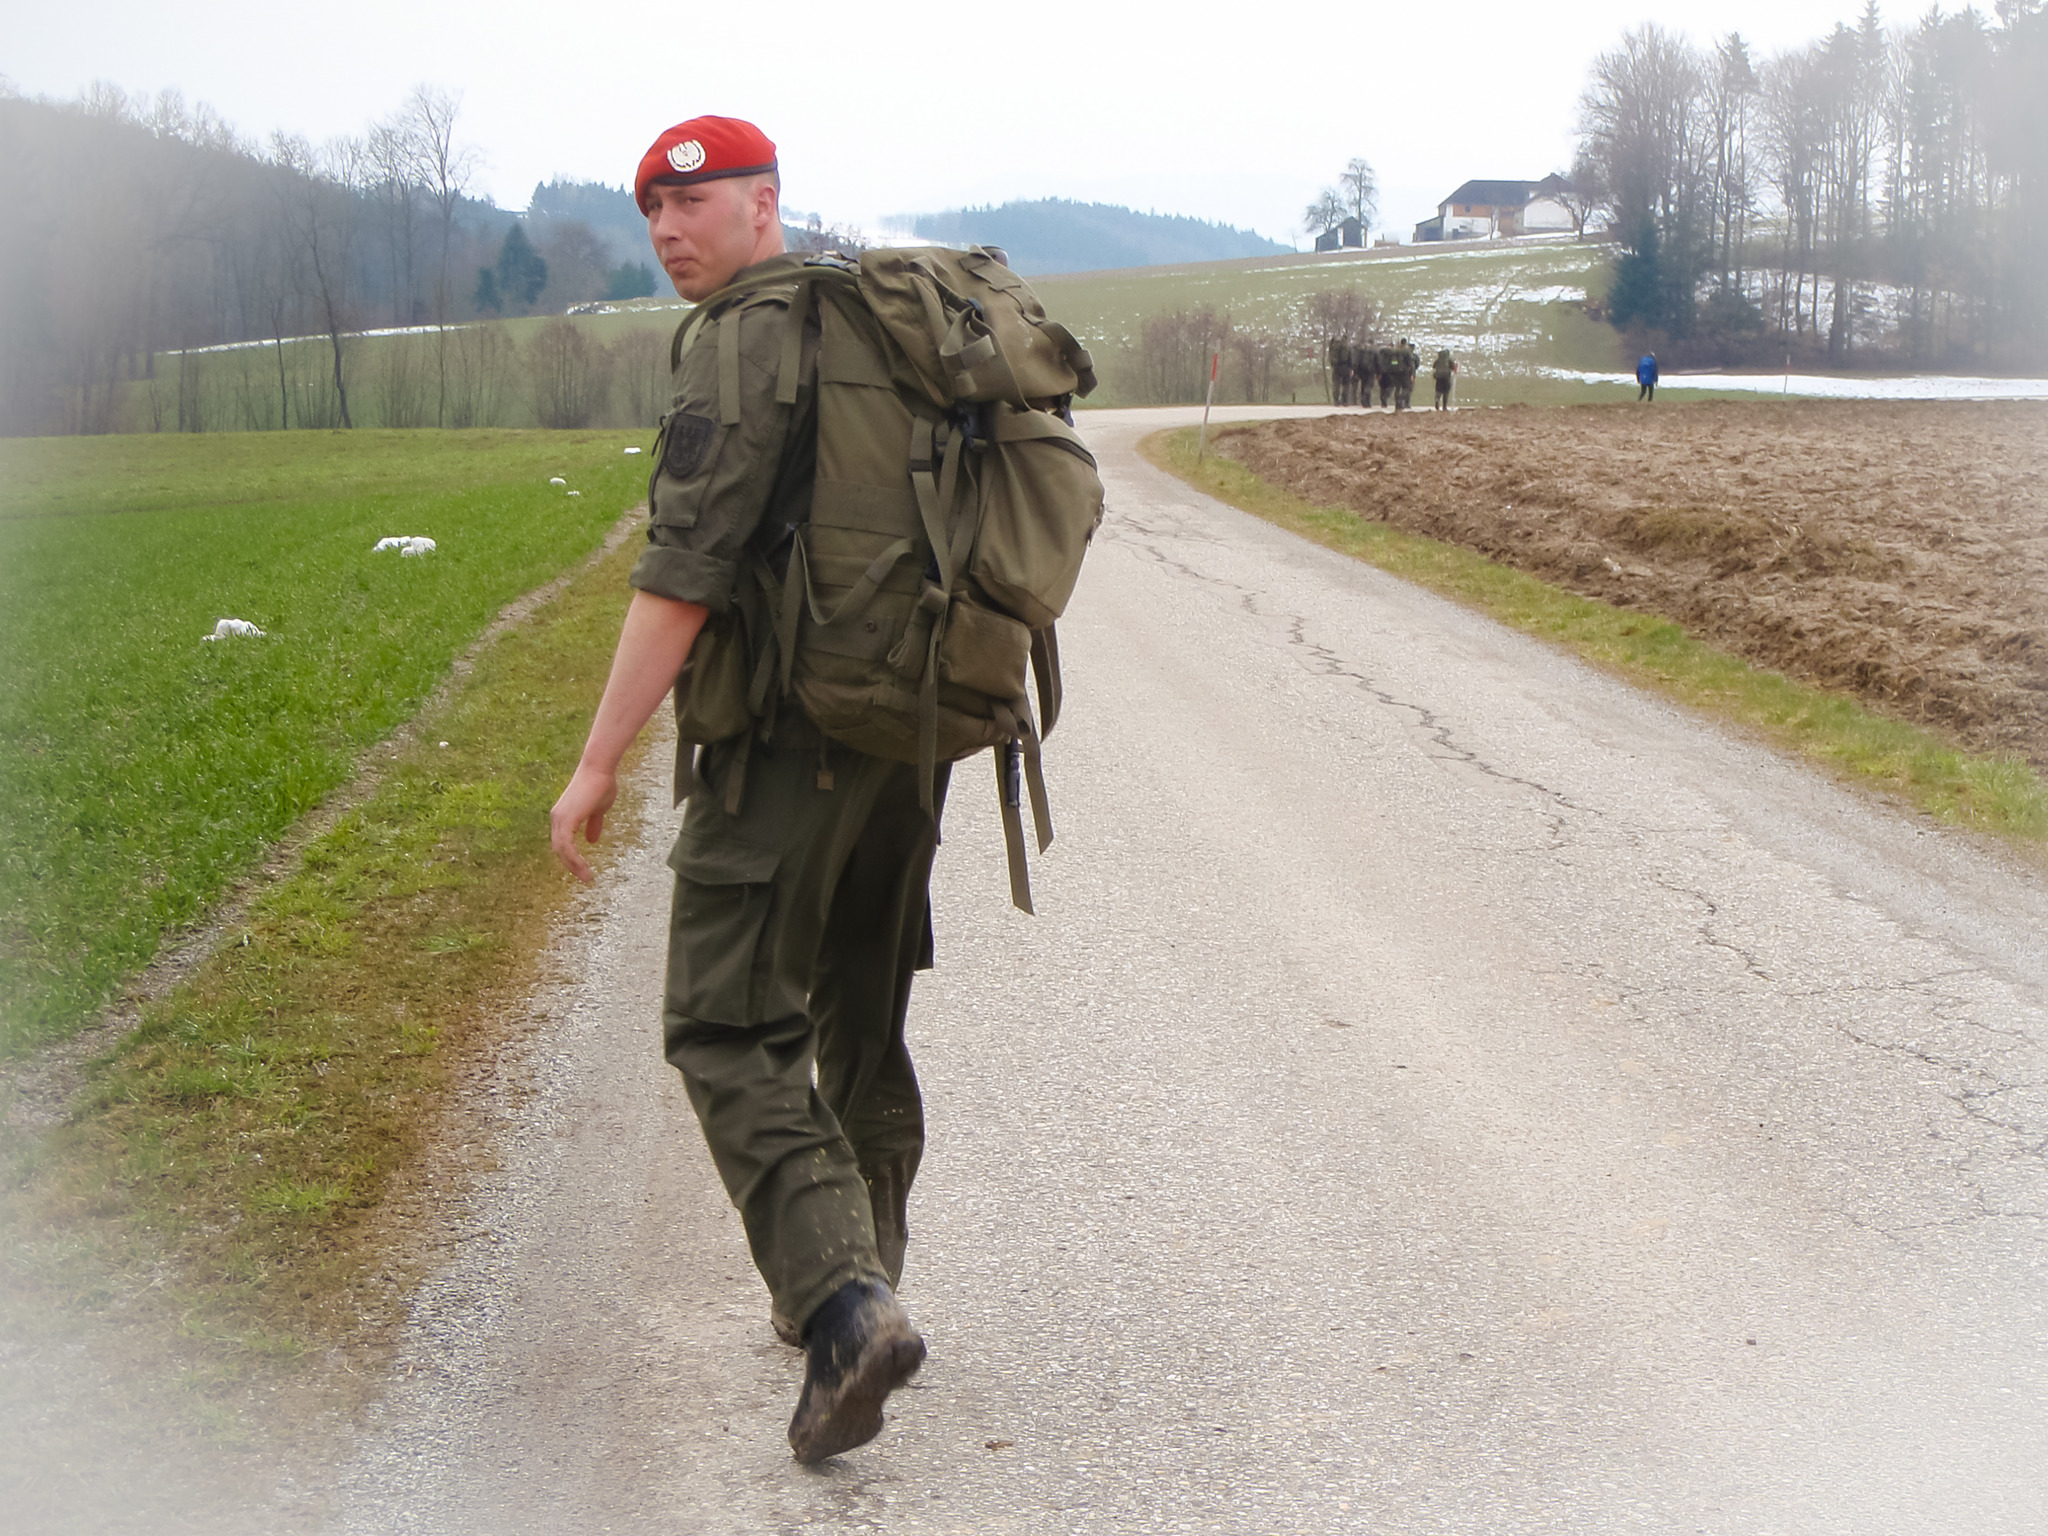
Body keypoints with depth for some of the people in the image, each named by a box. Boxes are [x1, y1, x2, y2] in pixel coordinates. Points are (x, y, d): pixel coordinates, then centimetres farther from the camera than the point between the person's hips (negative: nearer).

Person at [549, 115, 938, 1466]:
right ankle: (854, 1289, 30)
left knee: (732, 1029, -6)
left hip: (787, 736, -9)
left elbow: (689, 567, -19)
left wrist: (600, 761, -18)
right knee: (863, 1021, 18)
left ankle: (845, 1307, -19)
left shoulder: (748, 337, -11)